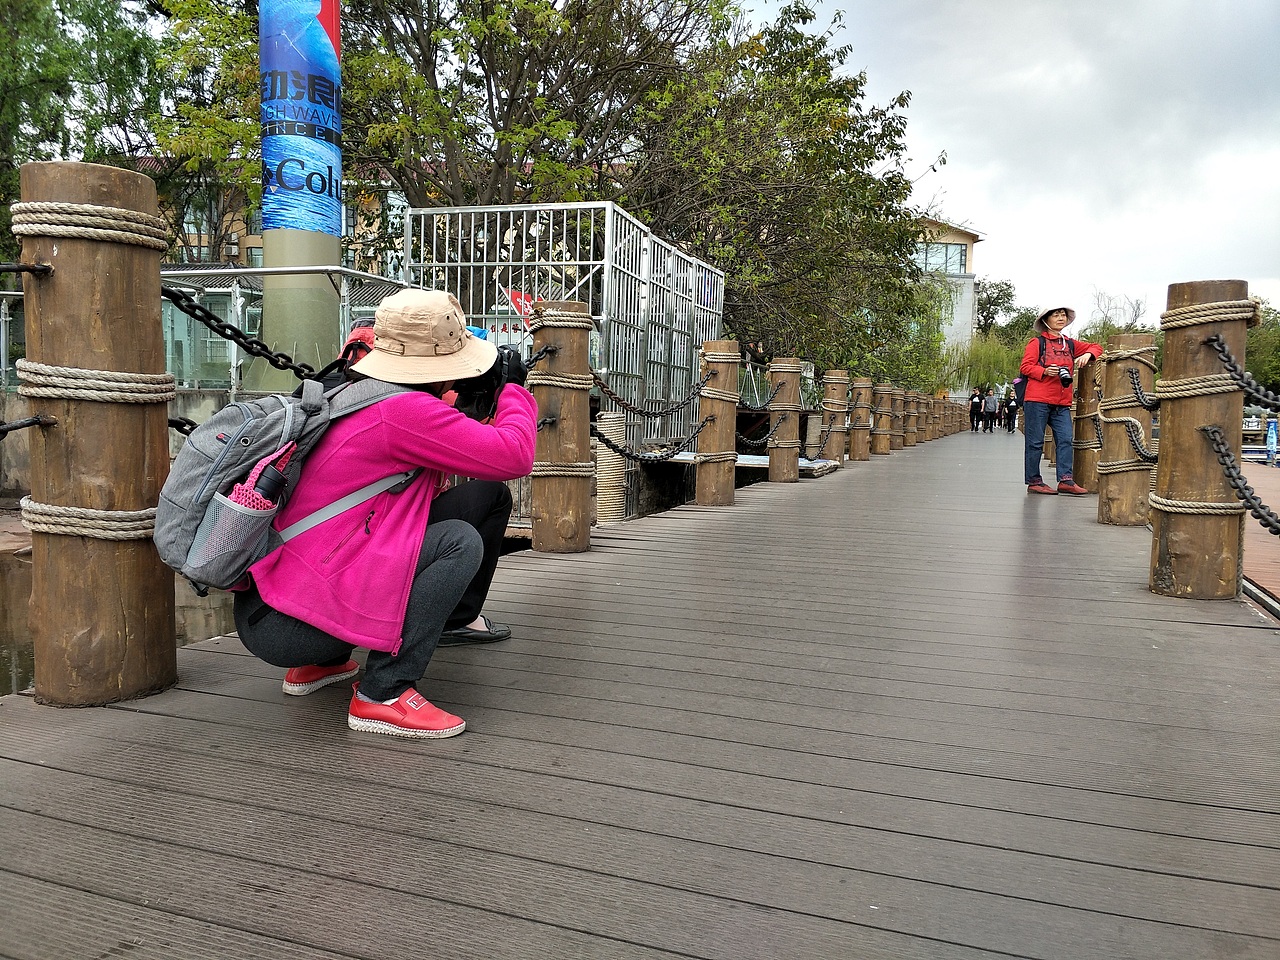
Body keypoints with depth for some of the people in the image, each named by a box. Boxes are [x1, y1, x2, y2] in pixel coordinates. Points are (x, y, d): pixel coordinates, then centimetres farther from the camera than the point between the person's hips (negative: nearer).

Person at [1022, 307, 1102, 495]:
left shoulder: (1070, 344, 19)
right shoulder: (1037, 342, 3)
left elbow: (1096, 348, 25)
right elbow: (1025, 367, -3)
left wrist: (1087, 354, 3)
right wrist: (1044, 371, -19)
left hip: (1062, 403, 5)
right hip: (1037, 401, -5)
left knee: (1065, 440, -5)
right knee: (1035, 442, -2)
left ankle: (1066, 480, -6)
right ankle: (1034, 481, 3)